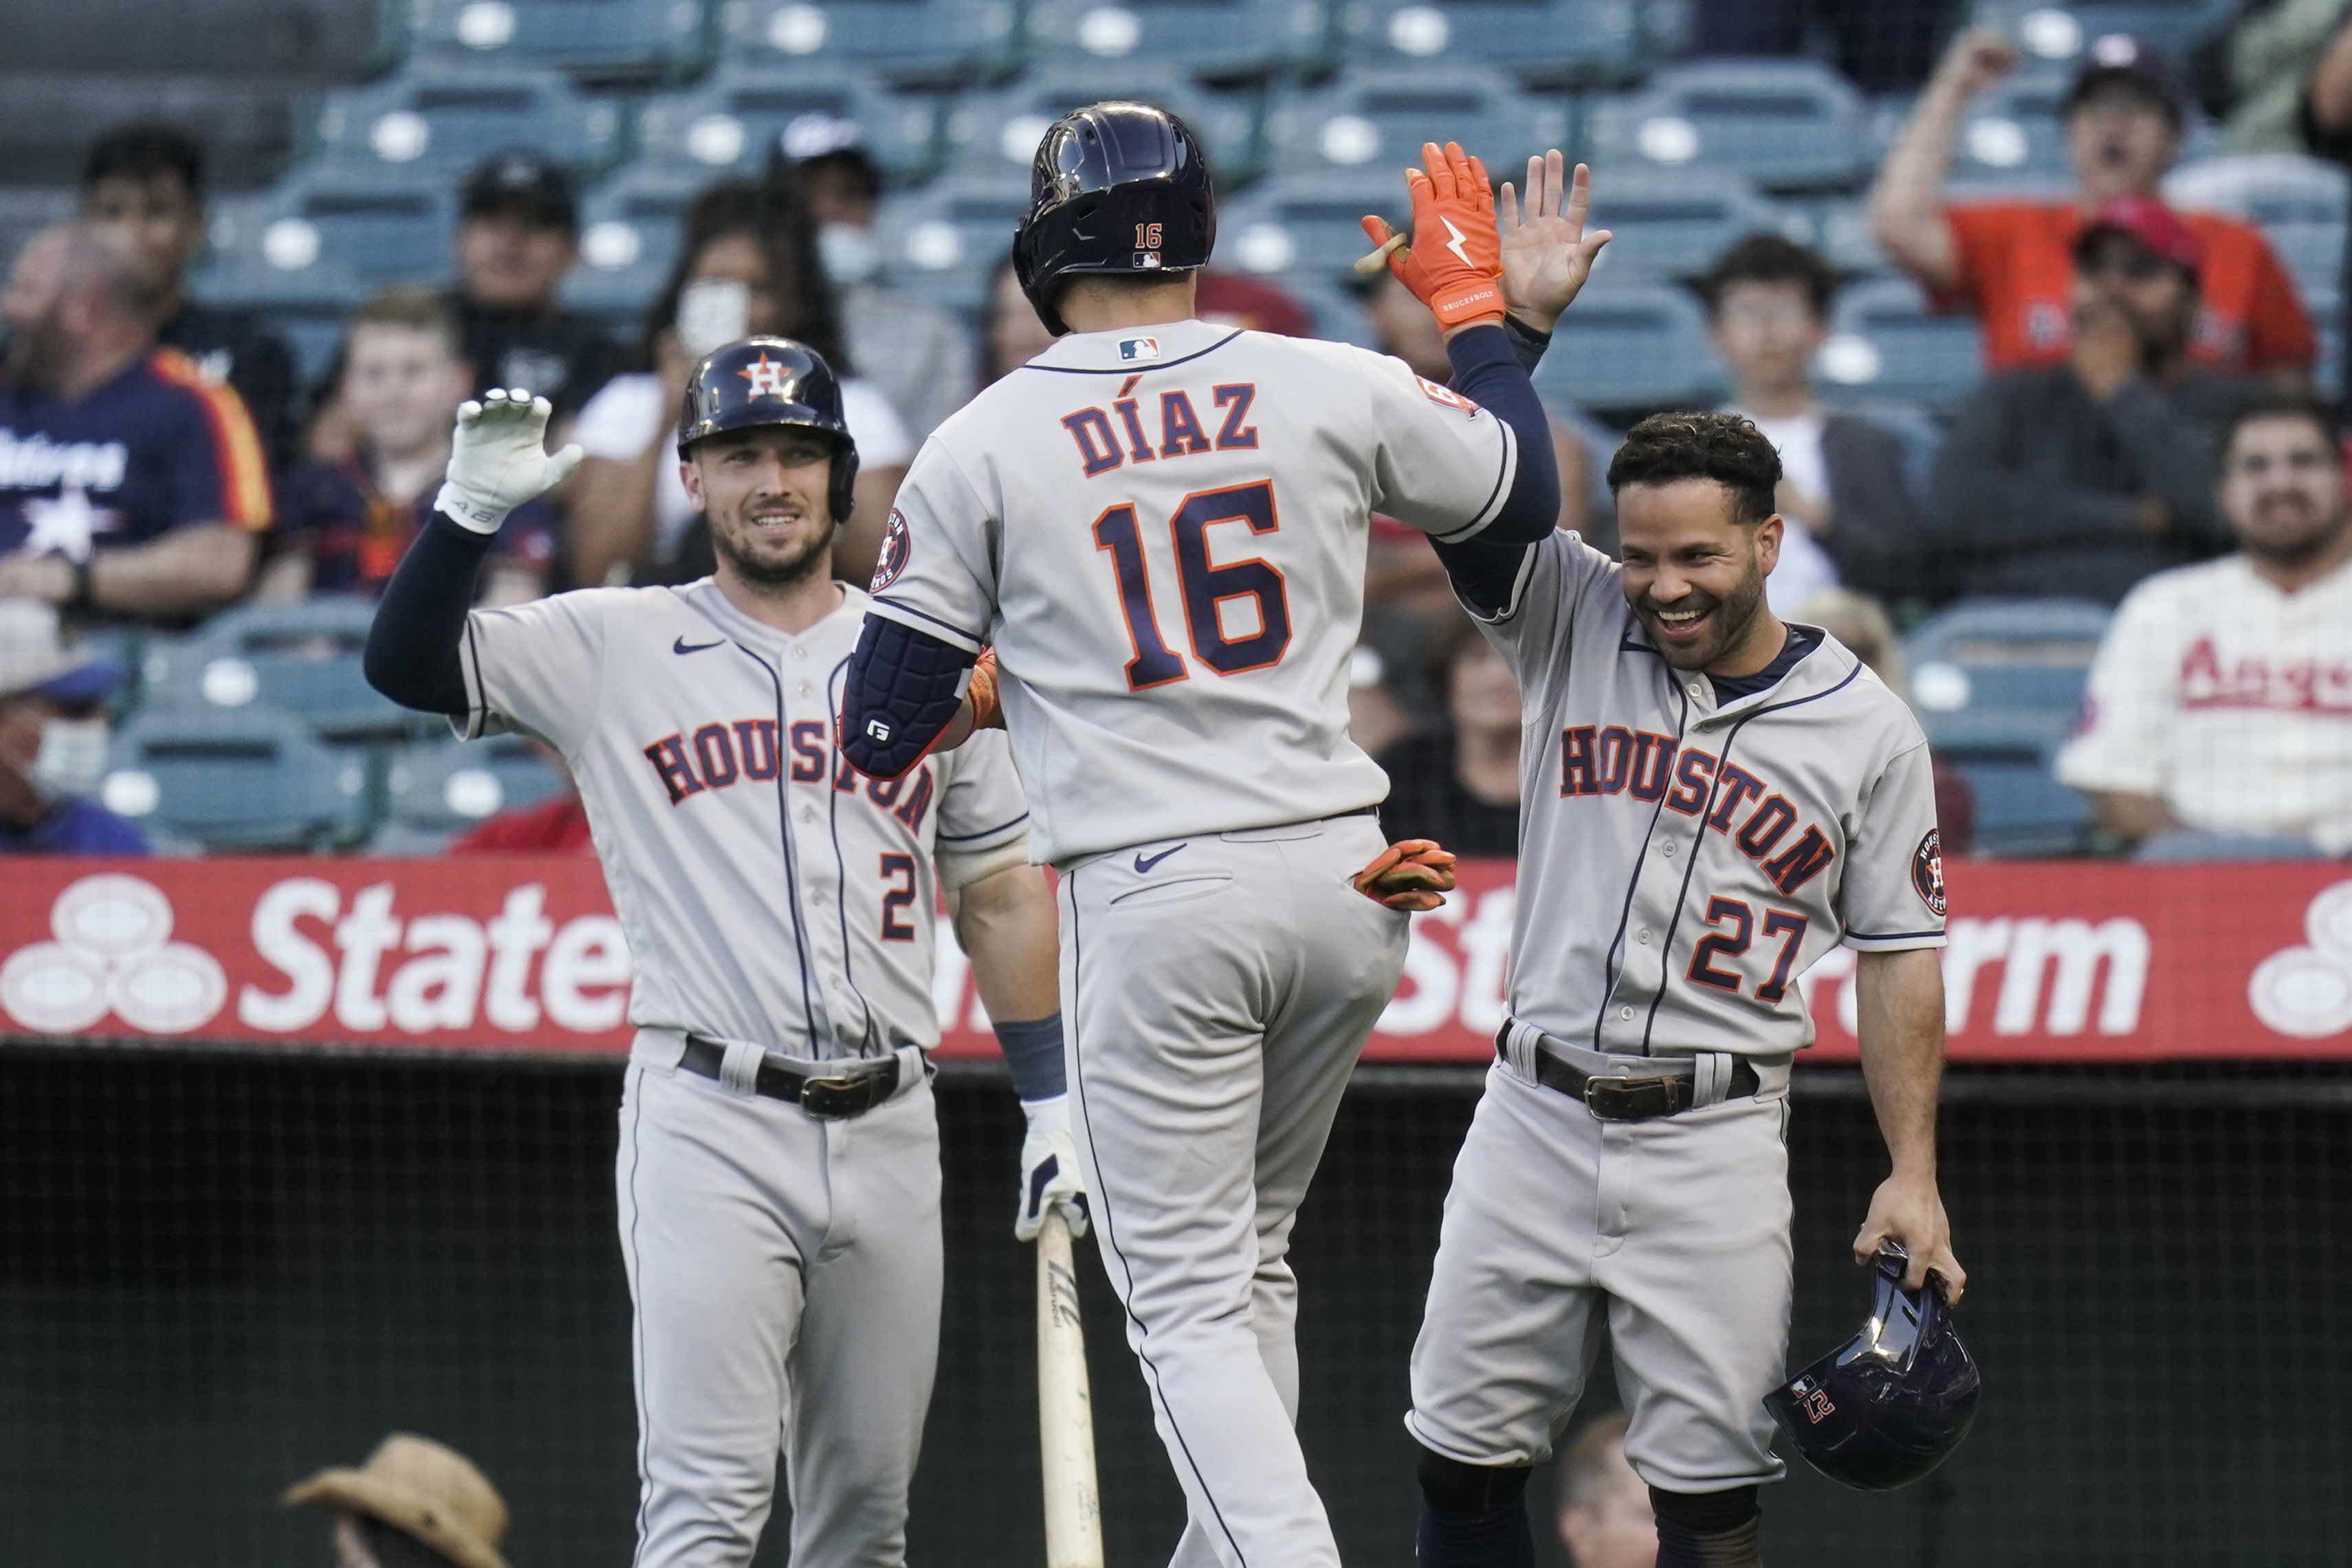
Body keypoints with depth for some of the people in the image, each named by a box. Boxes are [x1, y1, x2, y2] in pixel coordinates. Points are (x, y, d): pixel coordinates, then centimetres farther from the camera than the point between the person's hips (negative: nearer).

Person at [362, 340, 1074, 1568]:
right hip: (707, 1127, -3)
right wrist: (473, 504, -18)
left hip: (886, 1131, 4)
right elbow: (407, 662, -5)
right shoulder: (613, 648, 5)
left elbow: (1001, 893, 16)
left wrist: (1051, 1103, 10)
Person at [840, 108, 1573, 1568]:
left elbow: (881, 734, 0)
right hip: (1345, 883, 4)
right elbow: (1527, 494, 18)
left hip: (1154, 899, -4)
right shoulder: (1333, 389, 2)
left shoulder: (982, 448, -3)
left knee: (1189, 1296, -2)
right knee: (1253, 1256, 21)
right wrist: (1474, 299, 30)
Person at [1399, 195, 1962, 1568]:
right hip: (1536, 1113, 2)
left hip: (1714, 1140, -2)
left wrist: (1913, 1174, -3)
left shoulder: (1866, 727, 0)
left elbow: (1899, 955, 3)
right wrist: (1511, 319, -16)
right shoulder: (1572, 624, 5)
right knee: (1463, 1456, 3)